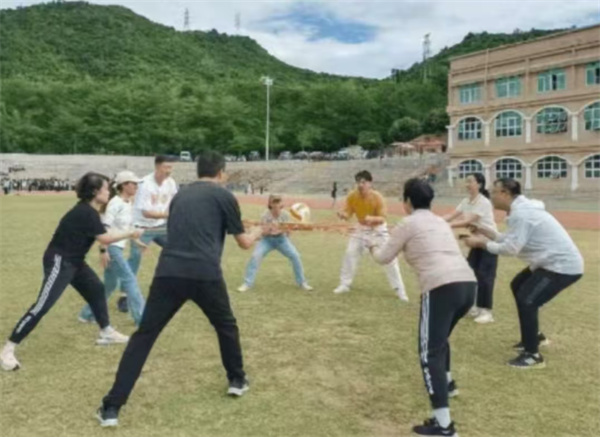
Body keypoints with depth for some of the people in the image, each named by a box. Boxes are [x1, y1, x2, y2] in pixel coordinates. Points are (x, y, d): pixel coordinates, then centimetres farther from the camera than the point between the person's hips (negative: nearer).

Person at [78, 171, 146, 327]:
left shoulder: (128, 203, 11)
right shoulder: (116, 203, -15)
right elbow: (104, 228, -20)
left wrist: (137, 242, 18)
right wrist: (103, 250, -24)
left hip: (118, 247, 9)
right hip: (111, 247, -9)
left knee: (110, 284, 15)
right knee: (129, 280, -9)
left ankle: (87, 314, 27)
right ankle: (141, 318, -4)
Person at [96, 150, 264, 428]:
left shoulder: (180, 195, 22)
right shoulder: (224, 196, 9)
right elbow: (244, 243, 16)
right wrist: (257, 233, 39)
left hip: (168, 273, 3)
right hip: (205, 274, -2)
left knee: (143, 336, 7)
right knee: (226, 325, 25)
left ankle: (111, 408, 4)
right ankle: (237, 380, 38)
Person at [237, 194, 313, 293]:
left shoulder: (285, 215, -11)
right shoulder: (265, 216, -16)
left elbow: (287, 231, -5)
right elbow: (263, 233, -13)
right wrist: (269, 228, -32)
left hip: (281, 239, 1)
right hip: (267, 239, -1)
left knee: (295, 256, -17)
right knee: (255, 256, -23)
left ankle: (302, 282, 2)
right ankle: (247, 284, -9)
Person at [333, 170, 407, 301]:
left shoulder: (377, 197, -27)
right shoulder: (352, 196, -18)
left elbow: (382, 218, -26)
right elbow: (348, 213, -12)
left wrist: (372, 218, -48)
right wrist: (343, 214, -36)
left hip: (378, 229, -3)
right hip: (362, 228, 3)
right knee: (350, 253, -1)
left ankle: (399, 290, 3)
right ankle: (344, 285, 14)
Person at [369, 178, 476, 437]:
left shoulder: (408, 224, 5)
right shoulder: (440, 222, 24)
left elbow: (384, 258, 15)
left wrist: (373, 246, 36)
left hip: (442, 288, -8)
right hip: (467, 284, 8)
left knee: (430, 353, -5)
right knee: (439, 337, 32)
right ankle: (446, 383, 51)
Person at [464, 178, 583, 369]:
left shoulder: (521, 214, -23)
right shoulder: (521, 209, 10)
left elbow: (510, 248, -26)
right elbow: (512, 239, 11)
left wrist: (481, 243, -17)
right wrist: (487, 232, 4)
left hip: (563, 265, -11)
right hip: (553, 261, 11)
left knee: (526, 300, -16)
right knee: (518, 286, 22)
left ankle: (532, 355, -3)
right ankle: (534, 336, 35)